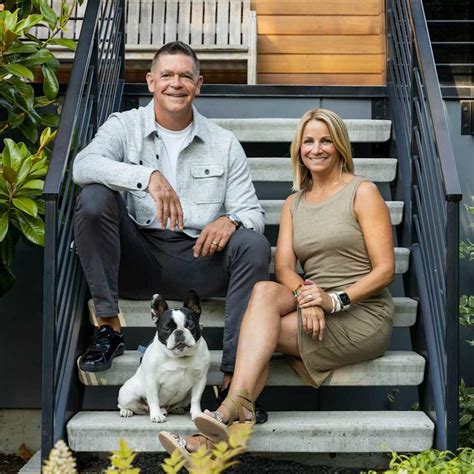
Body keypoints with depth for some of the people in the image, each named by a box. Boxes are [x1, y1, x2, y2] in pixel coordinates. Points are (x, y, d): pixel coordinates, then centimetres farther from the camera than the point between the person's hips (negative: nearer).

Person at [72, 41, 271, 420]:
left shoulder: (224, 144, 13)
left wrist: (231, 220, -19)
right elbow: (83, 165, -14)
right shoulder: (124, 126, 8)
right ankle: (109, 328, -19)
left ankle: (235, 372, -27)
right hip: (137, 259, 0)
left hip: (197, 259, 1)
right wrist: (148, 176, -31)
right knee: (94, 198, -25)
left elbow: (252, 212, 8)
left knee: (254, 244, -26)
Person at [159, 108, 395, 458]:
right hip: (316, 309, 5)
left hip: (364, 314, -4)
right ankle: (236, 416, -35)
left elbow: (385, 269, -8)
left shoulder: (362, 192, -1)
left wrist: (336, 300, -21)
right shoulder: (293, 203, 15)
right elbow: (284, 268, 2)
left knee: (257, 330, -23)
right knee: (265, 290, -27)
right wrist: (306, 297, -20)